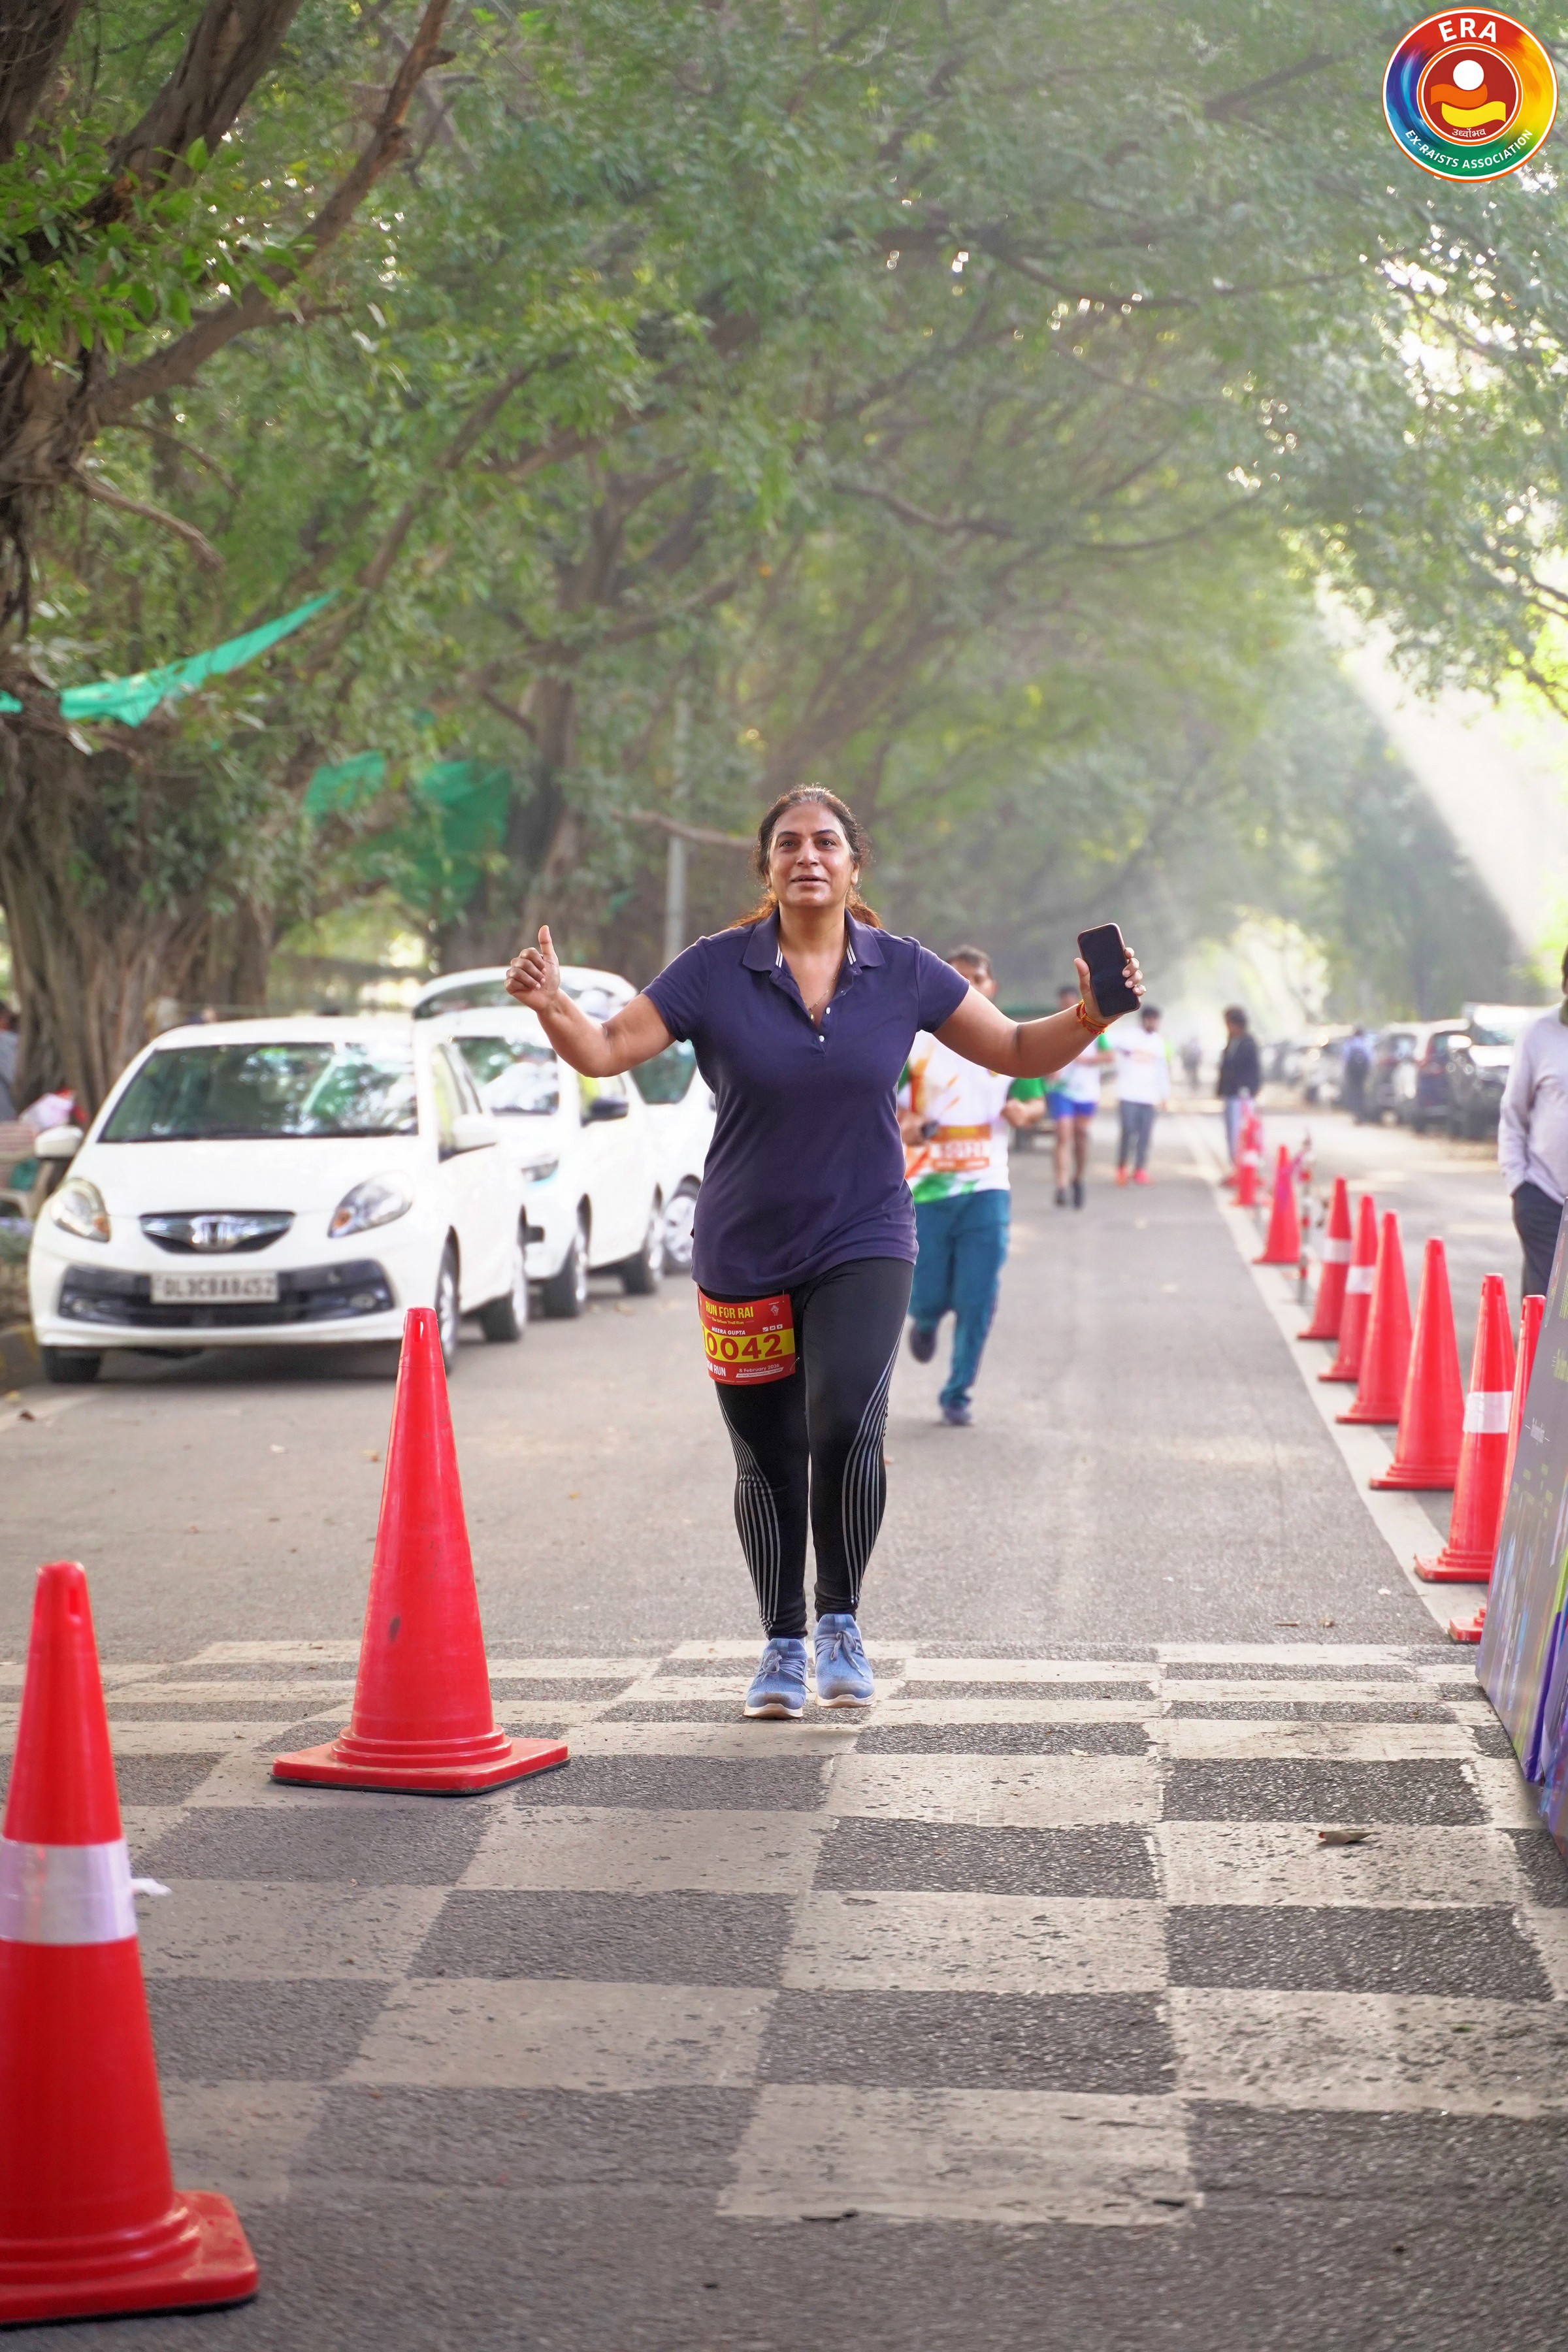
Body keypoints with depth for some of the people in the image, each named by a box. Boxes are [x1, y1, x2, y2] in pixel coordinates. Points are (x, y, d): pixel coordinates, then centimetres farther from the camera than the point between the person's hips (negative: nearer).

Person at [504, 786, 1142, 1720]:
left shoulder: (902, 971, 0)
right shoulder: (716, 971, -5)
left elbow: (1018, 1052, 6)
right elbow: (605, 1051, -8)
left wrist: (1088, 1017, -12)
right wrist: (552, 1005, -27)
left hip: (863, 1245, -1)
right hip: (745, 1257, 1)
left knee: (845, 1423, -23)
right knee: (768, 1462, 8)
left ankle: (843, 1620, -1)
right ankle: (784, 1645, 28)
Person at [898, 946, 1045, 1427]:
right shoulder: (915, 1043, 0)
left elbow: (1037, 1103, 12)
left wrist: (1024, 1113, -12)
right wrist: (903, 1125, -19)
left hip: (986, 1189, 1)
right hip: (926, 1188, -1)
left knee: (978, 1303, -5)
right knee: (927, 1296, 0)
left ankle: (958, 1396, 10)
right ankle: (925, 1322, 38)